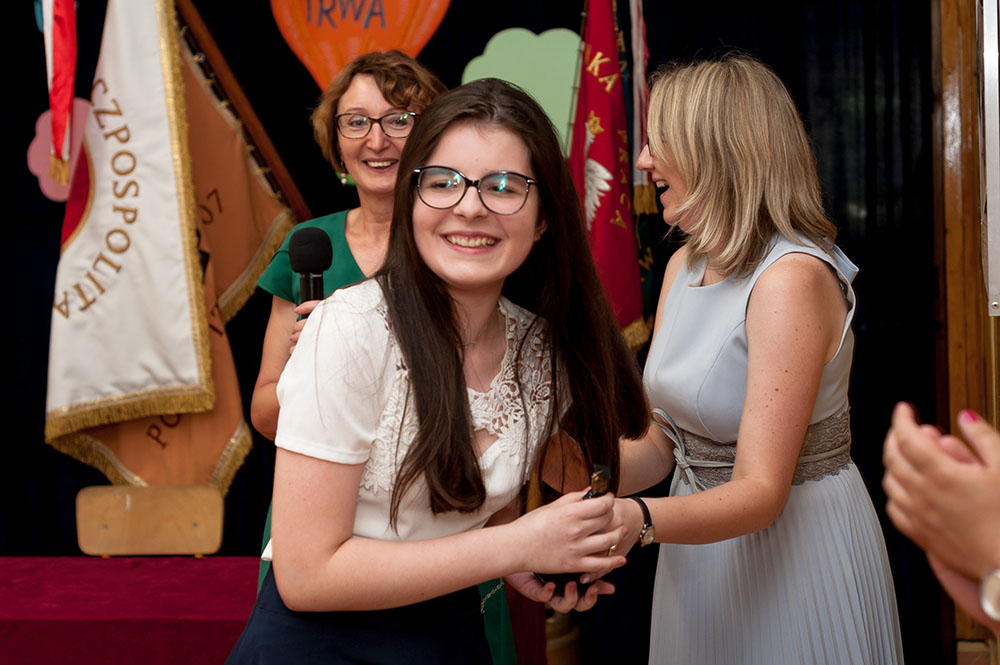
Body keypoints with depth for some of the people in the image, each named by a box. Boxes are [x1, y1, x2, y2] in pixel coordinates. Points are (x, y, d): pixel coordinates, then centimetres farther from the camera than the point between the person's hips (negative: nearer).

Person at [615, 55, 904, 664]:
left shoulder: (793, 277, -24)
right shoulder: (685, 266, 2)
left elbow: (762, 492, -29)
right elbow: (661, 444, 1)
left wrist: (634, 520, -44)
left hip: (797, 548, -7)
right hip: (702, 548, 8)